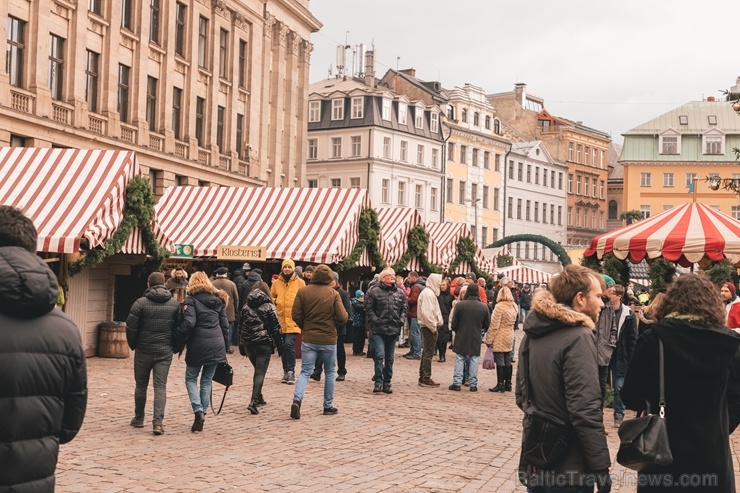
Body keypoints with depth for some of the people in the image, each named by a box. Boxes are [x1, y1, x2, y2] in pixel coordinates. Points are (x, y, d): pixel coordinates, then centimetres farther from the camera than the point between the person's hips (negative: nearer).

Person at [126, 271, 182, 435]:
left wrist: (133, 345, 8)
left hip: (144, 351, -1)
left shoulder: (141, 303, -8)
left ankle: (139, 419, 25)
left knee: (141, 385, 14)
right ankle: (158, 422, -11)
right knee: (160, 386, 1)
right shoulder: (175, 304, 1)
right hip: (165, 351, 1)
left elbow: (131, 327, -8)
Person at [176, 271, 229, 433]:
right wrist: (225, 347, 18)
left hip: (198, 346, -5)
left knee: (191, 379, 10)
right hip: (217, 347, 5)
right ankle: (202, 413, 10)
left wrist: (177, 335, -4)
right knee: (207, 381, 12)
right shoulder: (218, 300, 11)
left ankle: (198, 410, -10)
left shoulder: (191, 300, -5)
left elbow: (189, 323, -18)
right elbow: (224, 325, 13)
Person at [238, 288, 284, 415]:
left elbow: (240, 327, 13)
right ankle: (253, 402, -17)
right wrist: (280, 346, 2)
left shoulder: (246, 307, 9)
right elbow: (276, 328, -4)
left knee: (258, 370, 22)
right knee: (260, 373, -5)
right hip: (264, 344, -4)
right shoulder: (269, 307, -3)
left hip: (248, 344, 5)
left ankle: (258, 398, 28)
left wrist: (241, 347, 19)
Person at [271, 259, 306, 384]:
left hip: (293, 321, -3)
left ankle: (290, 371, -6)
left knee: (289, 344, -15)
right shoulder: (276, 283, 6)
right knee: (283, 346, 10)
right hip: (280, 319, 4)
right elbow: (271, 298, 20)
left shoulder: (300, 282, 0)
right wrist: (274, 301, 0)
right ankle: (287, 372, 21)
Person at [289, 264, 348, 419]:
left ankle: (297, 399, -19)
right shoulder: (333, 294, -8)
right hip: (329, 340, -1)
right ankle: (328, 406, 20)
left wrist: (305, 327, 12)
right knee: (329, 372, 15)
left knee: (305, 372, 5)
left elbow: (296, 315, -5)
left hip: (308, 339, 1)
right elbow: (343, 318, -11)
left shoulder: (303, 291, -4)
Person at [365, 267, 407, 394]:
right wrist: (375, 321, -14)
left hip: (394, 330, 5)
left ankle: (387, 383, 18)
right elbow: (369, 309, -6)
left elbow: (405, 308, 12)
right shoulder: (373, 291, -6)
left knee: (389, 358, 11)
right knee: (379, 355, -13)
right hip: (378, 330, -5)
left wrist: (401, 320, -2)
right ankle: (378, 382, -8)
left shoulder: (400, 291, 8)